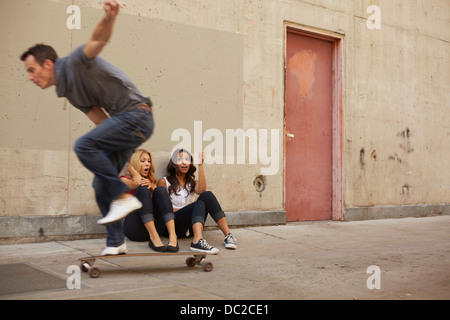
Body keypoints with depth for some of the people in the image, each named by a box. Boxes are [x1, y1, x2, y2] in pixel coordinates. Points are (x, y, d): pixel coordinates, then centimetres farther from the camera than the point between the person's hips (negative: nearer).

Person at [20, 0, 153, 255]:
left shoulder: (75, 63, -9)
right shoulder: (67, 89, 16)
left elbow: (99, 40, -28)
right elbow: (100, 119, 11)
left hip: (136, 114, -10)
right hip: (123, 122, 10)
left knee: (84, 146, -24)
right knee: (101, 184, 8)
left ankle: (123, 197, -15)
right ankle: (116, 243, 17)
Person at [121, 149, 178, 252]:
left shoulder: (151, 181, 25)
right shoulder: (124, 179, 13)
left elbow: (160, 195, 4)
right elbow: (138, 182, -9)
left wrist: (152, 187, -17)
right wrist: (129, 163, 3)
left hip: (154, 227, 3)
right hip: (134, 228, -3)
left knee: (161, 189, -19)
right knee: (143, 188, -23)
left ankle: (172, 236, -39)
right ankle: (153, 237, -40)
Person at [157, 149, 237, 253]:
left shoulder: (192, 182, 18)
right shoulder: (164, 182, 8)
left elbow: (202, 191, -7)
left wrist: (200, 165, -10)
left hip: (191, 226, 4)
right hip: (174, 223, -4)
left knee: (208, 195, -22)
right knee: (199, 204, -30)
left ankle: (228, 235, -33)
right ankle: (198, 241, -56)